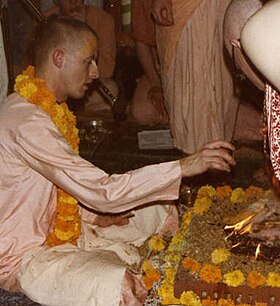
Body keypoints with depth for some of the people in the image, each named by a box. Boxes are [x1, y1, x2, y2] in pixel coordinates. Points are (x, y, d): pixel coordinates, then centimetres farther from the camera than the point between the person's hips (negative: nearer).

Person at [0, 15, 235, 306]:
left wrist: (94, 215, -1)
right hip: (26, 257, -10)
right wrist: (185, 166, -28)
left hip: (59, 230, 10)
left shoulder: (47, 108, 6)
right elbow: (103, 191, -31)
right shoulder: (25, 123, -28)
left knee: (157, 212, 11)